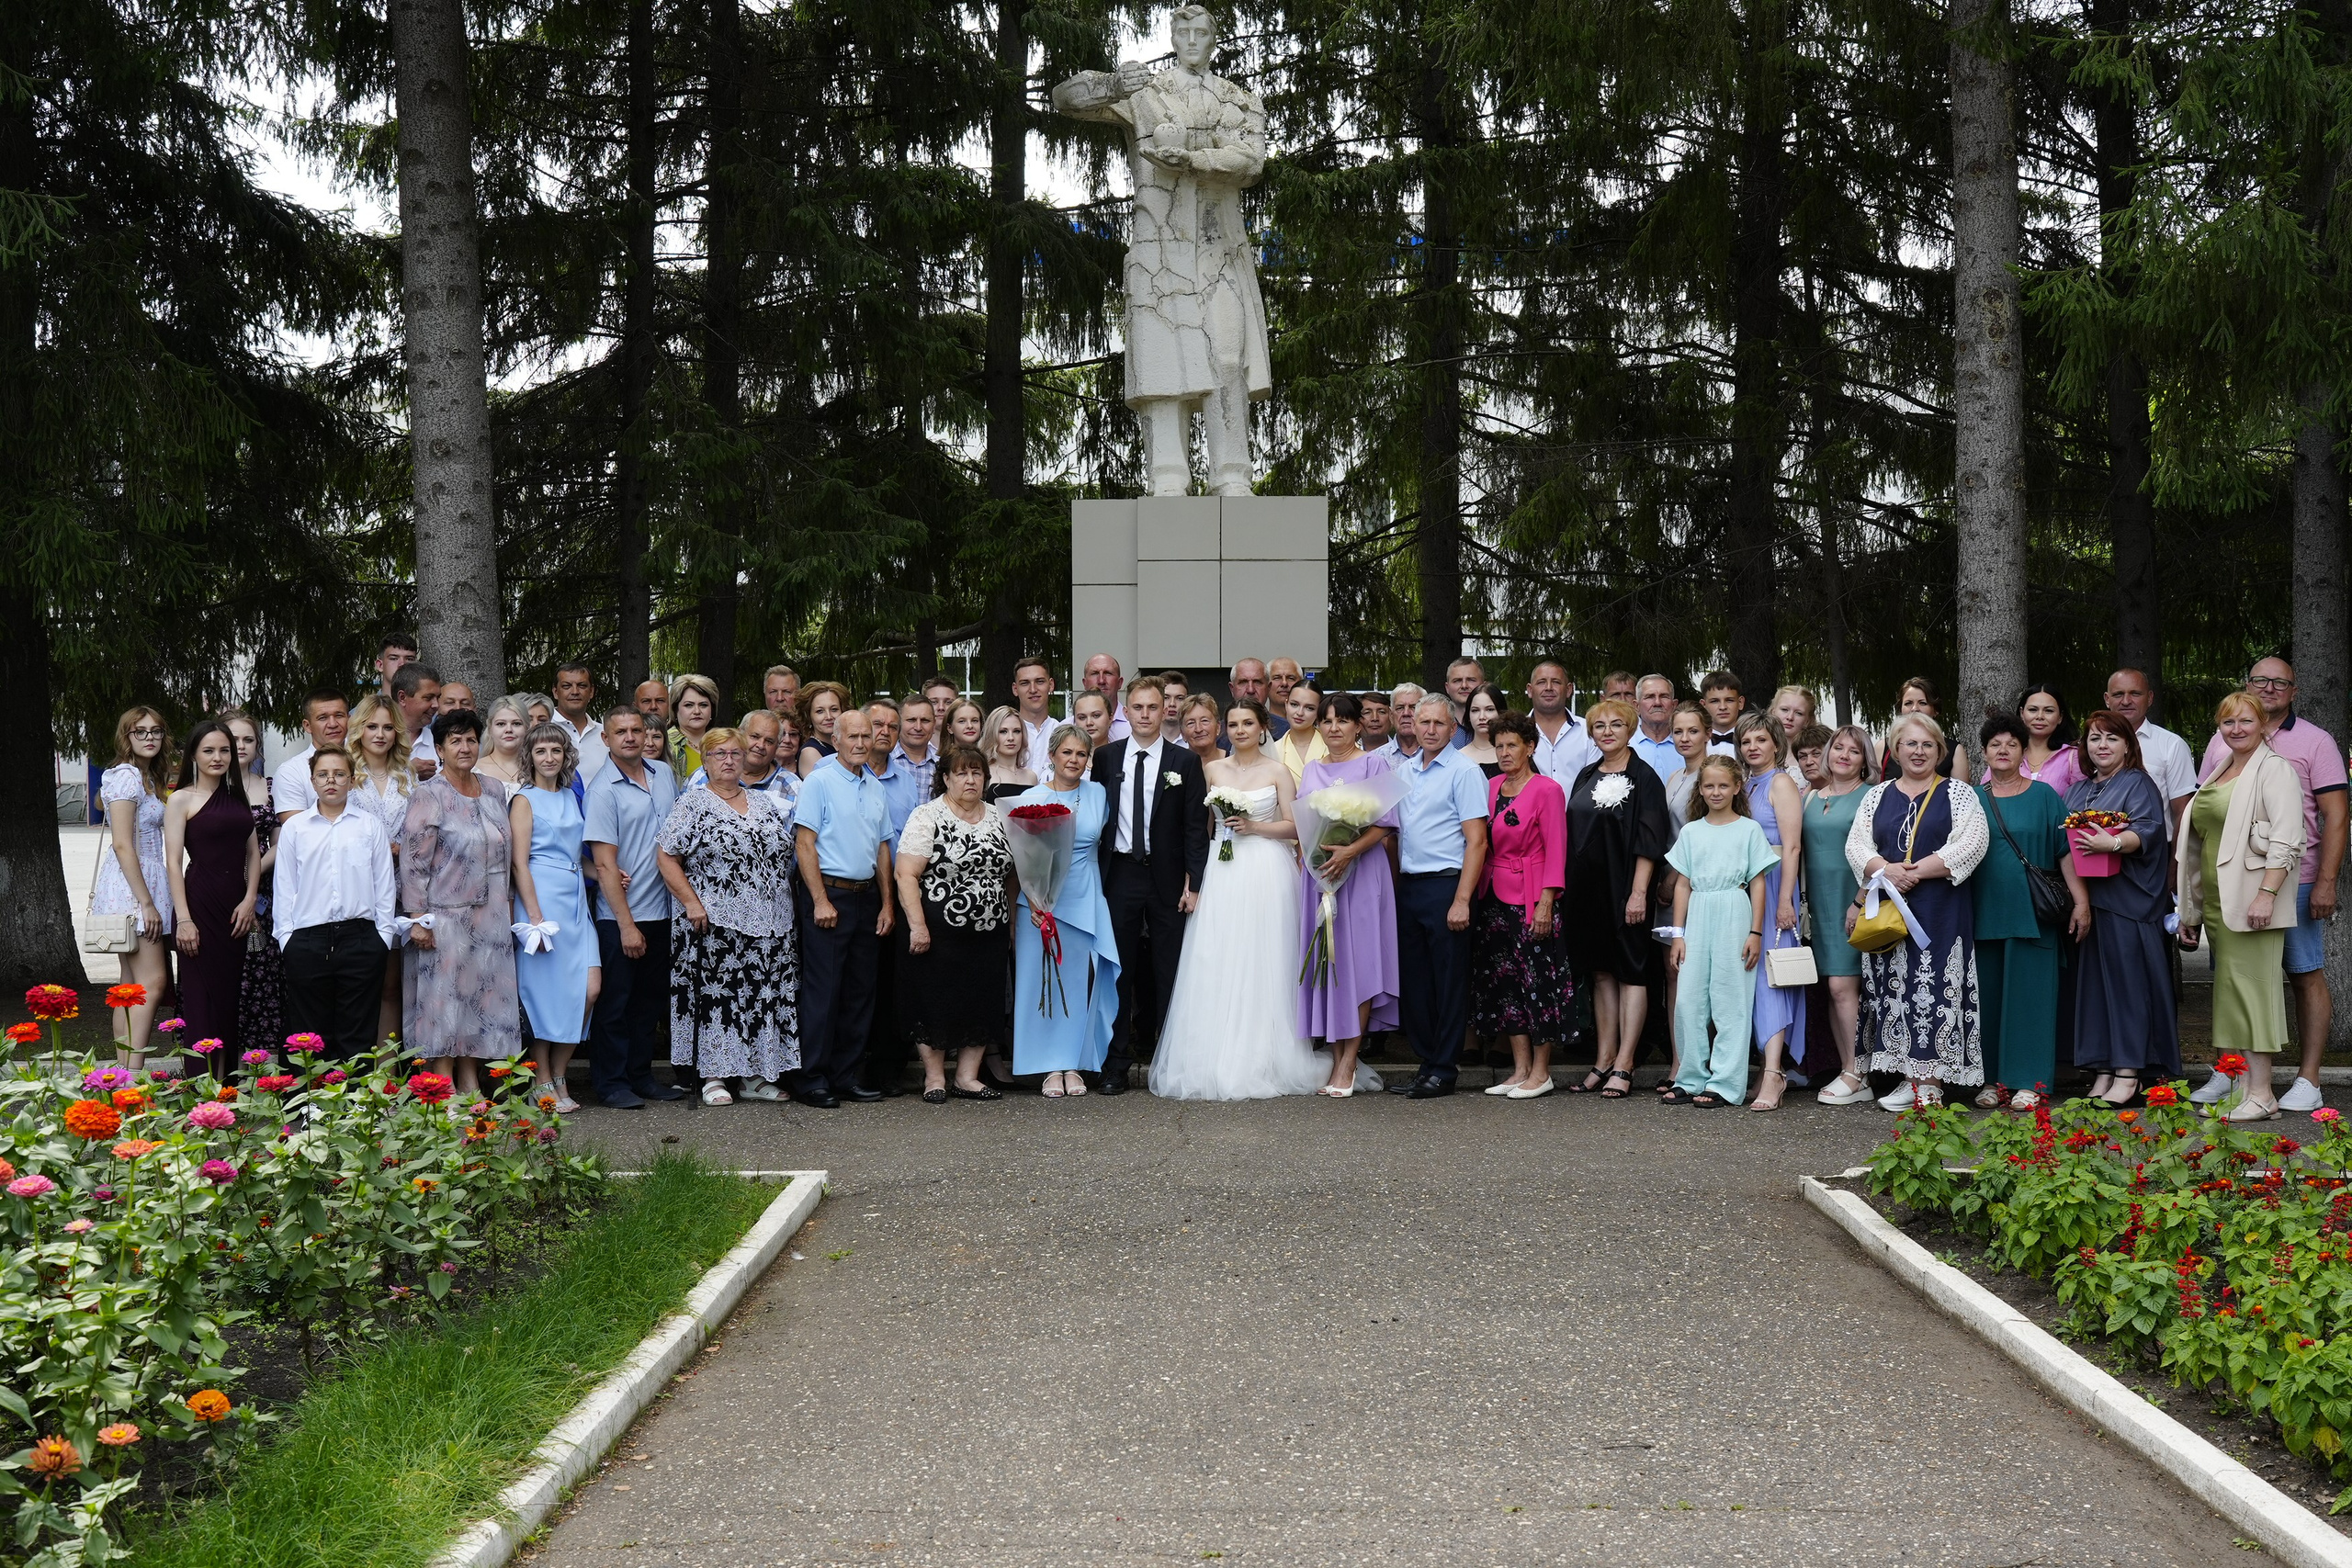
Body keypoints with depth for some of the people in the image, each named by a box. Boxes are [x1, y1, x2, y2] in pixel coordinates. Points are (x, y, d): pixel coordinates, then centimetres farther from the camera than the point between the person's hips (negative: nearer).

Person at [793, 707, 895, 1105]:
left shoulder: (876, 788, 15)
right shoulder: (819, 782, -6)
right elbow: (804, 844, -11)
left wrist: (887, 904, 13)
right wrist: (821, 901, -16)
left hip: (866, 897, 7)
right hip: (828, 893, -7)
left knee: (860, 991, 8)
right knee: (822, 990, -6)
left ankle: (846, 1075, 15)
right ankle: (813, 1080, -2)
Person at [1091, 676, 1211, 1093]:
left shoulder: (1185, 761, 2)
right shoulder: (1106, 758, 6)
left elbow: (1195, 826, 0)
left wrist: (1193, 883, -6)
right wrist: (1093, 878, 1)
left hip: (1167, 878, -1)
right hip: (1119, 876, 1)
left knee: (1168, 972, 3)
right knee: (1118, 970, 3)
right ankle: (1116, 1063, 7)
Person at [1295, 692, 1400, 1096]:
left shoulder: (1373, 765, 0)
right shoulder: (1311, 770, 16)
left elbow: (1384, 824, -7)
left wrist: (1350, 851, -21)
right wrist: (1304, 865, 3)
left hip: (1360, 872, -5)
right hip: (1318, 873, 5)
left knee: (1357, 962, -6)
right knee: (1325, 961, 2)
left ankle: (1347, 1065, -5)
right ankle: (1336, 1059, 7)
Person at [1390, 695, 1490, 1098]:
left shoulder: (1464, 771, -6)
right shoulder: (1402, 771, 14)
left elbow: (1476, 840, -11)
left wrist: (1462, 899, -17)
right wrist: (1392, 890, 9)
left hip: (1445, 884, -7)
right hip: (1408, 885, 7)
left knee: (1449, 981, -1)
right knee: (1414, 981, 9)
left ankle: (1445, 1069, 4)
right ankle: (1427, 1062, 17)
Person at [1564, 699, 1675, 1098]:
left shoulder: (1643, 778, -6)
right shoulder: (1586, 778, 13)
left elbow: (1649, 841, -11)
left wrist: (1638, 892, -18)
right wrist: (1565, 886, 9)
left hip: (1625, 889, -6)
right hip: (1588, 888, 6)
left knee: (1631, 971, -3)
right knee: (1602, 972, 9)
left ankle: (1623, 1065, -4)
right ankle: (1604, 1060, 12)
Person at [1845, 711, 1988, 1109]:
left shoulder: (1958, 795, 5)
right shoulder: (1877, 797, 15)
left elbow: (1971, 845, -9)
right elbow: (1856, 844, 7)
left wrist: (1917, 870, -14)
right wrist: (1885, 870, -13)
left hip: (1940, 909, -4)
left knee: (1937, 987, -7)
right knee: (1894, 987, 2)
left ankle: (1932, 1080, -6)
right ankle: (1909, 1078, 8)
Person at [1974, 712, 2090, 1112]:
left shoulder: (2043, 795, 5)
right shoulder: (1972, 800, 10)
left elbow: (2066, 850, 1)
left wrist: (2081, 900, -8)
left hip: (2032, 913, -2)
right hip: (1985, 912, 2)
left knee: (2030, 993, -2)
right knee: (1989, 996, 3)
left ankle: (2030, 1081, 1)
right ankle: (1993, 1080, 10)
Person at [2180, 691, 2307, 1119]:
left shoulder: (2274, 770, -5)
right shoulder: (2218, 774, 20)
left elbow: (2285, 840, -15)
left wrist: (2266, 894, -24)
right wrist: (2192, 911, 22)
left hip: (2252, 901, -8)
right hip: (2217, 902, 8)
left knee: (2250, 986, -11)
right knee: (2232, 990, 6)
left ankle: (2261, 1094, -10)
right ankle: (2244, 1081, 9)